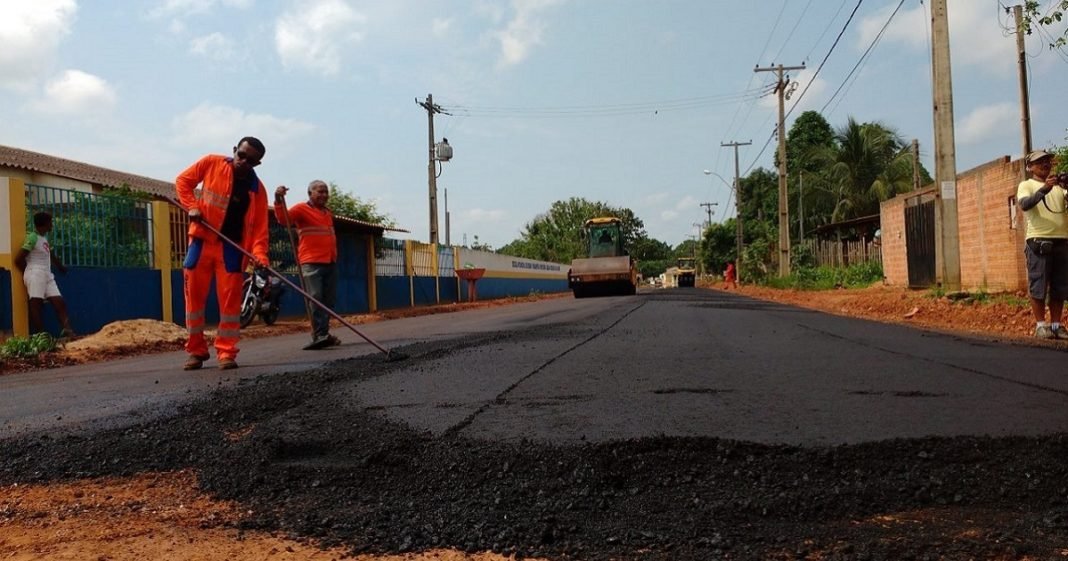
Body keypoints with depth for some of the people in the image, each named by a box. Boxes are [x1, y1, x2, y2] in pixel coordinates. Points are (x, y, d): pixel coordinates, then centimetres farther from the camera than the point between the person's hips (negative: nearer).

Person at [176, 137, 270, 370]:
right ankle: (196, 351, 16)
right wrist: (192, 206, -8)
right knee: (194, 296, 4)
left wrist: (259, 255, -22)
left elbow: (259, 227, -8)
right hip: (201, 241, 0)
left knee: (230, 300, -3)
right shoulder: (211, 163, -4)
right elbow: (183, 180, 7)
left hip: (232, 248, 0)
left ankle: (226, 353, 5)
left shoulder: (257, 189, -4)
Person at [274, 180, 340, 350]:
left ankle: (322, 334, 18)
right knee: (315, 299, -11)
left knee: (329, 300, 10)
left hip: (330, 262, 8)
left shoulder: (328, 213, 20)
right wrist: (279, 201, -35)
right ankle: (320, 336, -14)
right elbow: (284, 219, -20)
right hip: (311, 263, -8)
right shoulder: (301, 208, -2)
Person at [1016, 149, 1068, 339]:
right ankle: (1040, 325, 1)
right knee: (1039, 286, -4)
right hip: (1039, 241, -5)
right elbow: (1025, 204, -15)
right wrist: (1044, 189, -29)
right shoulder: (1026, 185, 4)